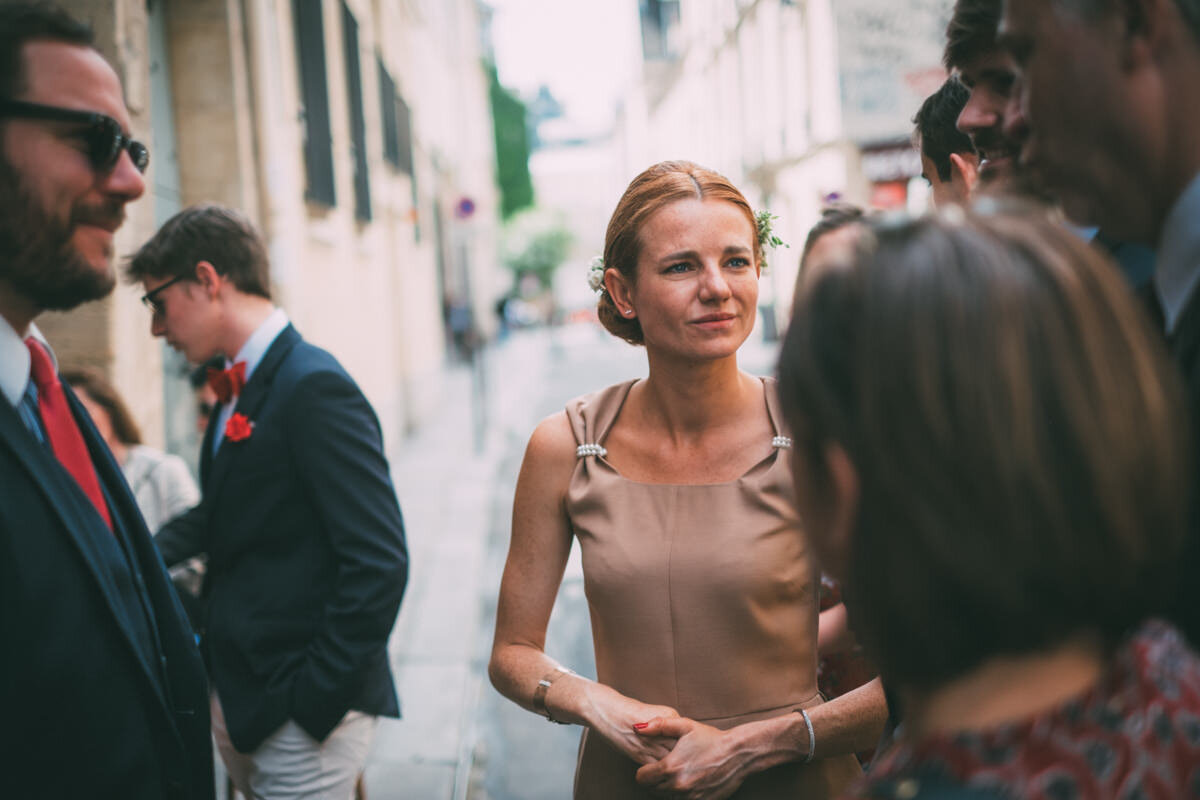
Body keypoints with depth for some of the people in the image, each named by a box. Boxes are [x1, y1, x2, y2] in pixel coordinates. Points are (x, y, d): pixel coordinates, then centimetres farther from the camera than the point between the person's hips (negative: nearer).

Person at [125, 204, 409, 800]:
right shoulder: (238, 391, 11)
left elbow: (378, 563, -22)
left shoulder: (314, 387, -17)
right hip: (236, 698, 9)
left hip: (301, 711, -8)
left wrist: (316, 698, -18)